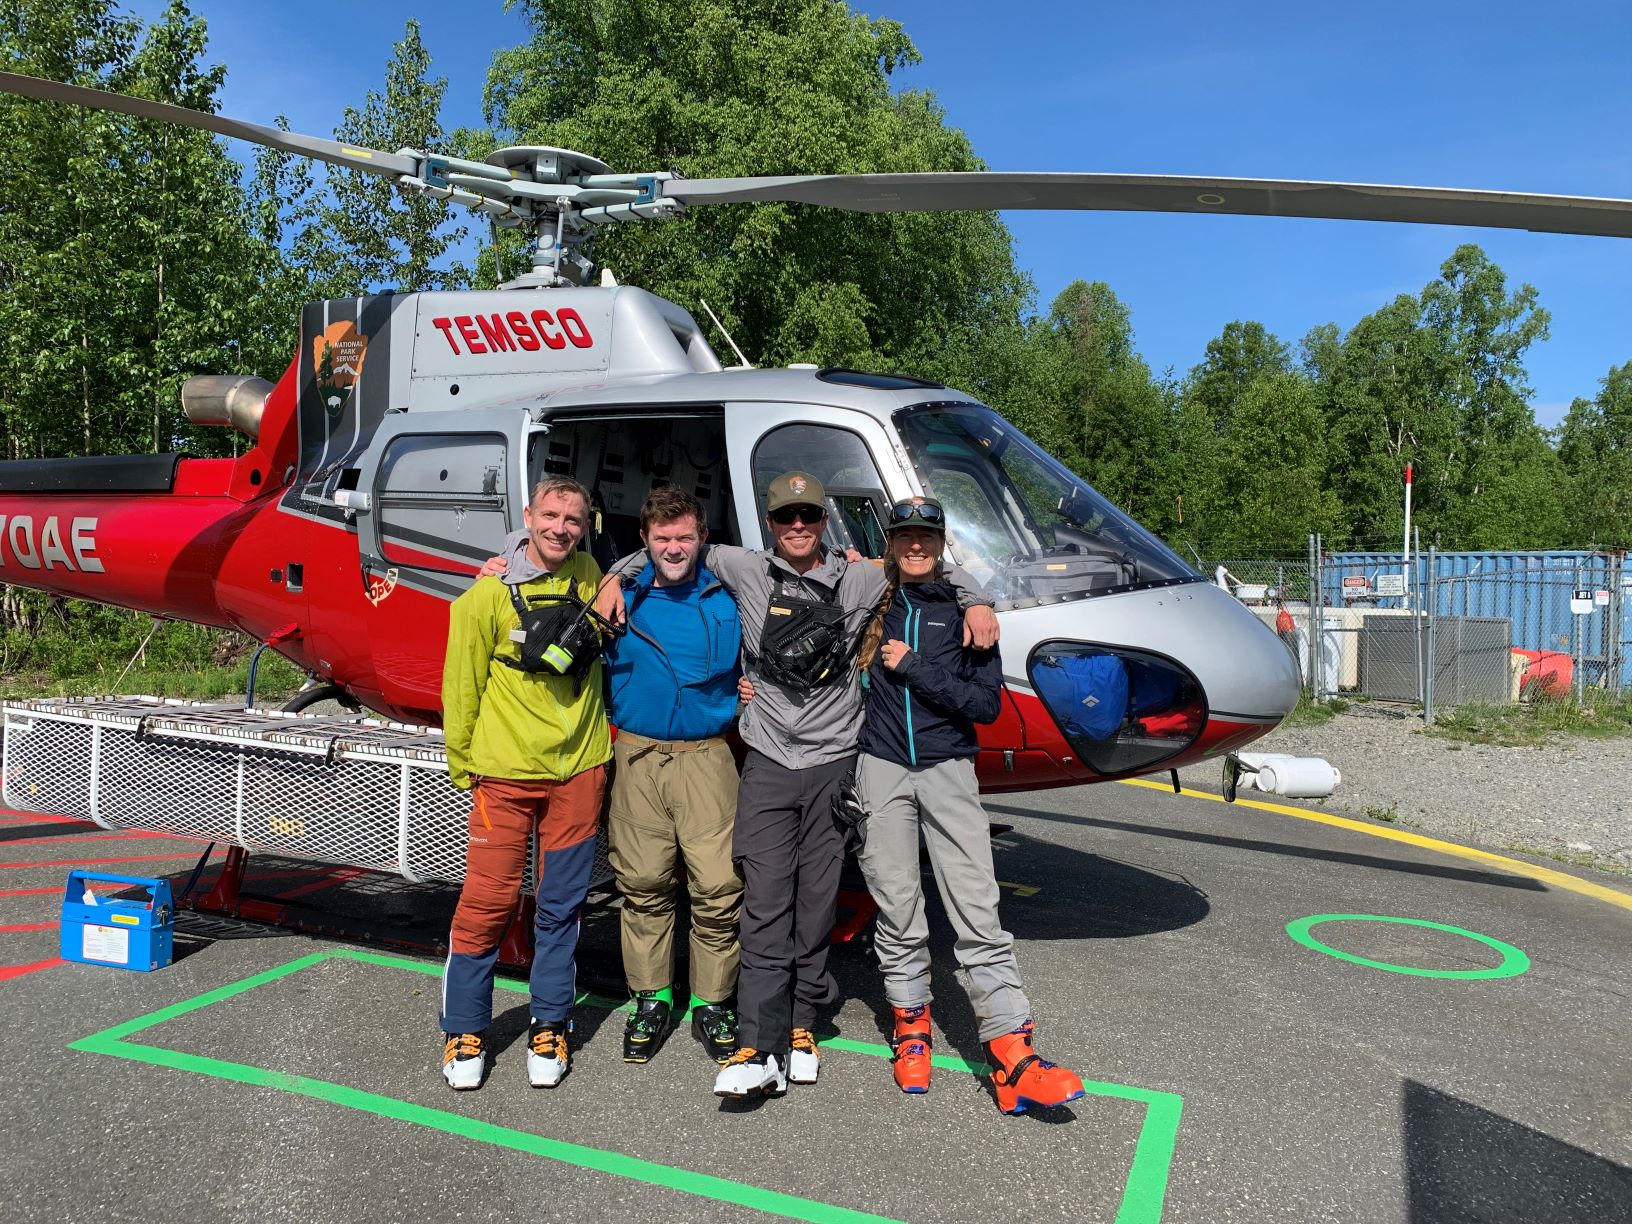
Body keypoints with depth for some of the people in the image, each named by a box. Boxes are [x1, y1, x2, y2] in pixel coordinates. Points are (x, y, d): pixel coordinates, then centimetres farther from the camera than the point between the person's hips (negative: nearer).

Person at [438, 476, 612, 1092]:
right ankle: (464, 1033, 16)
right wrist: (462, 764, 4)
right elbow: (461, 688, 1)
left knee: (562, 906, 9)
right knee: (487, 900, -1)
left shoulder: (588, 575, 6)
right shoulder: (488, 597, -5)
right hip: (506, 772, -3)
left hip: (579, 767, 3)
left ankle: (550, 1027, 23)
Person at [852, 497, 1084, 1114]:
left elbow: (987, 703, -4)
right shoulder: (871, 605, 8)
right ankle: (910, 1020, 24)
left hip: (948, 769, -1)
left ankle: (1012, 1057, -8)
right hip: (882, 768, 2)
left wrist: (914, 668, -11)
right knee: (897, 908, 5)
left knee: (977, 910, -8)